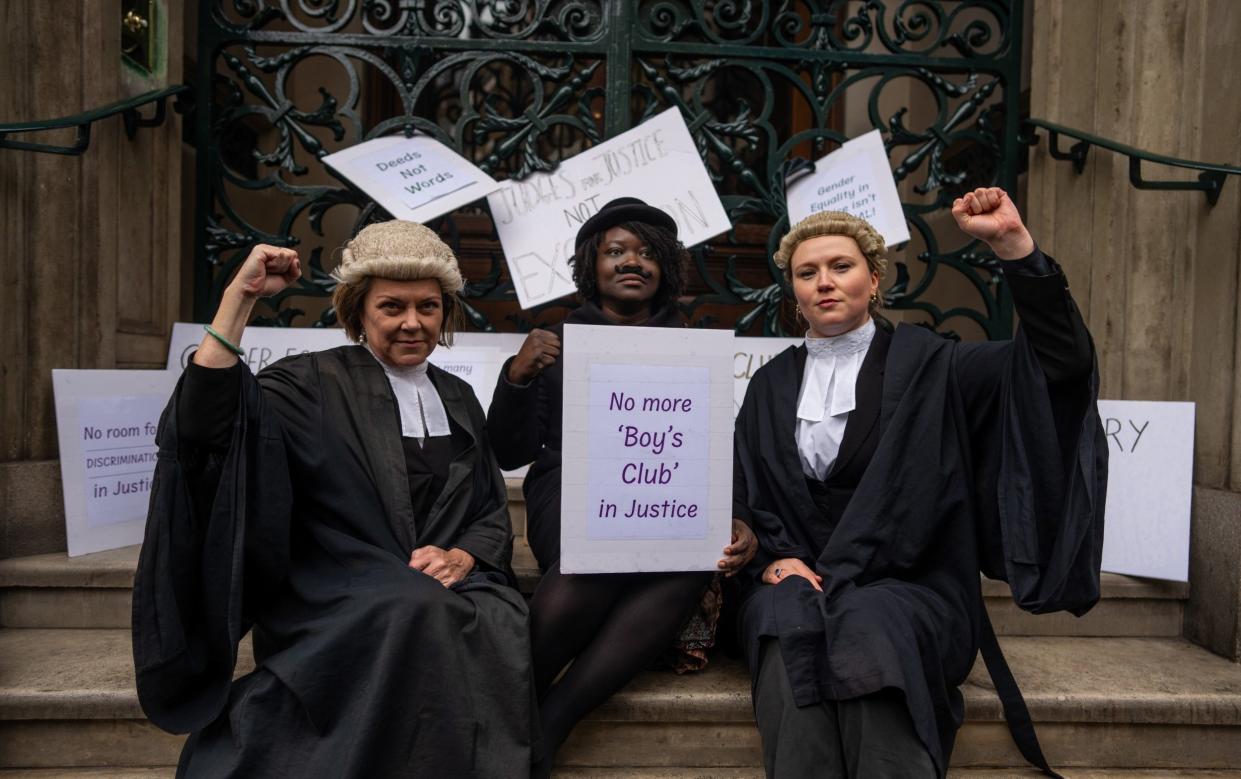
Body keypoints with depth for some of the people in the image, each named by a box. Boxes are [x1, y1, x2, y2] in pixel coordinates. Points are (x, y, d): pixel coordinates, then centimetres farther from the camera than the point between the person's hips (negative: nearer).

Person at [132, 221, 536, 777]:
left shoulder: (458, 398, 17)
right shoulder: (314, 384, 3)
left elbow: (493, 514, 17)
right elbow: (201, 426, -14)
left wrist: (461, 558, -5)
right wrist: (240, 297, -15)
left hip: (449, 593, 4)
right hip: (337, 601, -3)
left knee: (504, 623, -28)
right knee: (418, 611, -35)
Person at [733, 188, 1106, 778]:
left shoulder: (923, 364, 6)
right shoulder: (771, 384, 14)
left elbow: (1061, 358, -5)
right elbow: (741, 496, 14)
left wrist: (1012, 242, -15)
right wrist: (773, 558, -7)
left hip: (907, 586, -1)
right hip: (797, 581, 2)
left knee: (867, 630, -35)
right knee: (794, 632, -33)